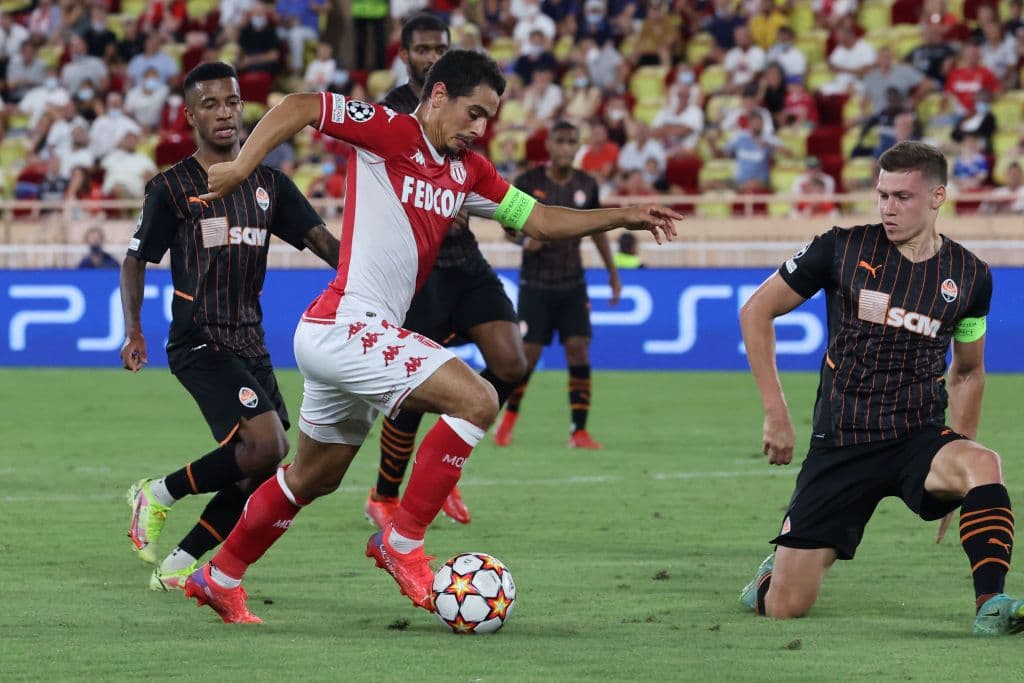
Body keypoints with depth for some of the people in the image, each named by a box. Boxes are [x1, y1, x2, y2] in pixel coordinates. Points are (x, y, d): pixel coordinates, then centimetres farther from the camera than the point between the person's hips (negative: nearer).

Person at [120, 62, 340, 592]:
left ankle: (177, 567, 11)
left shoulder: (268, 184, 11)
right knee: (265, 445, -23)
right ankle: (158, 495, -3)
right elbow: (136, 260, 4)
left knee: (264, 474, 1)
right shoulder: (172, 187, -2)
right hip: (199, 344, -6)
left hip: (250, 344, 6)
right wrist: (133, 330, -9)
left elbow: (320, 239, 4)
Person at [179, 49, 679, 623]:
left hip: (340, 338, 9)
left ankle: (220, 577, 35)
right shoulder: (390, 133, -9)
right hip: (347, 326, -9)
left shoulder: (468, 171, 14)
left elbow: (540, 220, 17)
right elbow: (300, 107, -13)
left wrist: (622, 217, 8)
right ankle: (402, 543, -12)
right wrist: (241, 168, -23)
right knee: (476, 400, -18)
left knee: (315, 478, 21)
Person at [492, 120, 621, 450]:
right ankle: (509, 416, 22)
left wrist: (612, 272, 16)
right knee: (528, 354, -4)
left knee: (579, 350, -9)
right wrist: (524, 239, -21)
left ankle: (579, 431, -6)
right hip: (535, 284, -3)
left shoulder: (586, 185, 3)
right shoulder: (528, 183, -7)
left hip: (572, 284, 3)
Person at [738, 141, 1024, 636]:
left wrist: (958, 458, 10)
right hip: (840, 446, -1)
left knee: (984, 466, -36)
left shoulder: (970, 276, 2)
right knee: (785, 608, -3)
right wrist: (776, 413, -3)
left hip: (919, 437, 1)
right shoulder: (843, 249, -5)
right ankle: (775, 570, 34)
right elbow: (756, 312, 3)